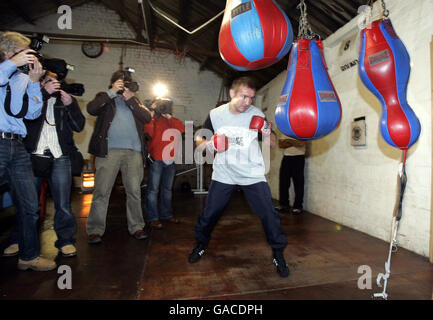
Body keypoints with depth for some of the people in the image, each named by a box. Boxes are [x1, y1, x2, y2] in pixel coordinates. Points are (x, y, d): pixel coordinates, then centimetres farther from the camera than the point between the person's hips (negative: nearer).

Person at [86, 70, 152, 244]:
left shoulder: (134, 101, 23)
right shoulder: (105, 98, 16)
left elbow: (147, 117, 5)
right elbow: (91, 109, -6)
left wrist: (130, 99, -2)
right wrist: (112, 92, -4)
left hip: (133, 151, 2)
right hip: (109, 151, -2)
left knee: (134, 191, 3)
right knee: (102, 191, -3)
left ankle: (136, 227, 14)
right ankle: (95, 230, 8)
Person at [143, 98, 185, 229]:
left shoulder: (172, 121, 16)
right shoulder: (153, 120, 1)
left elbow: (182, 128, -1)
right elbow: (148, 130, -19)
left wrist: (170, 117, -6)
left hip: (170, 160, 7)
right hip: (156, 159, -6)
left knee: (167, 188, 15)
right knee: (153, 189, -4)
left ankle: (166, 214, 27)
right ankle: (152, 218, 4)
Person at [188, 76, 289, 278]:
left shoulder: (257, 115, -5)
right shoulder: (216, 114, -4)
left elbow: (271, 144, 0)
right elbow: (199, 139, 6)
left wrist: (267, 133, -22)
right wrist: (208, 144, -16)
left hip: (253, 174, 0)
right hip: (223, 174, 1)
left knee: (268, 214, -6)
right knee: (209, 213, 6)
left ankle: (278, 254, 17)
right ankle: (201, 244, 34)